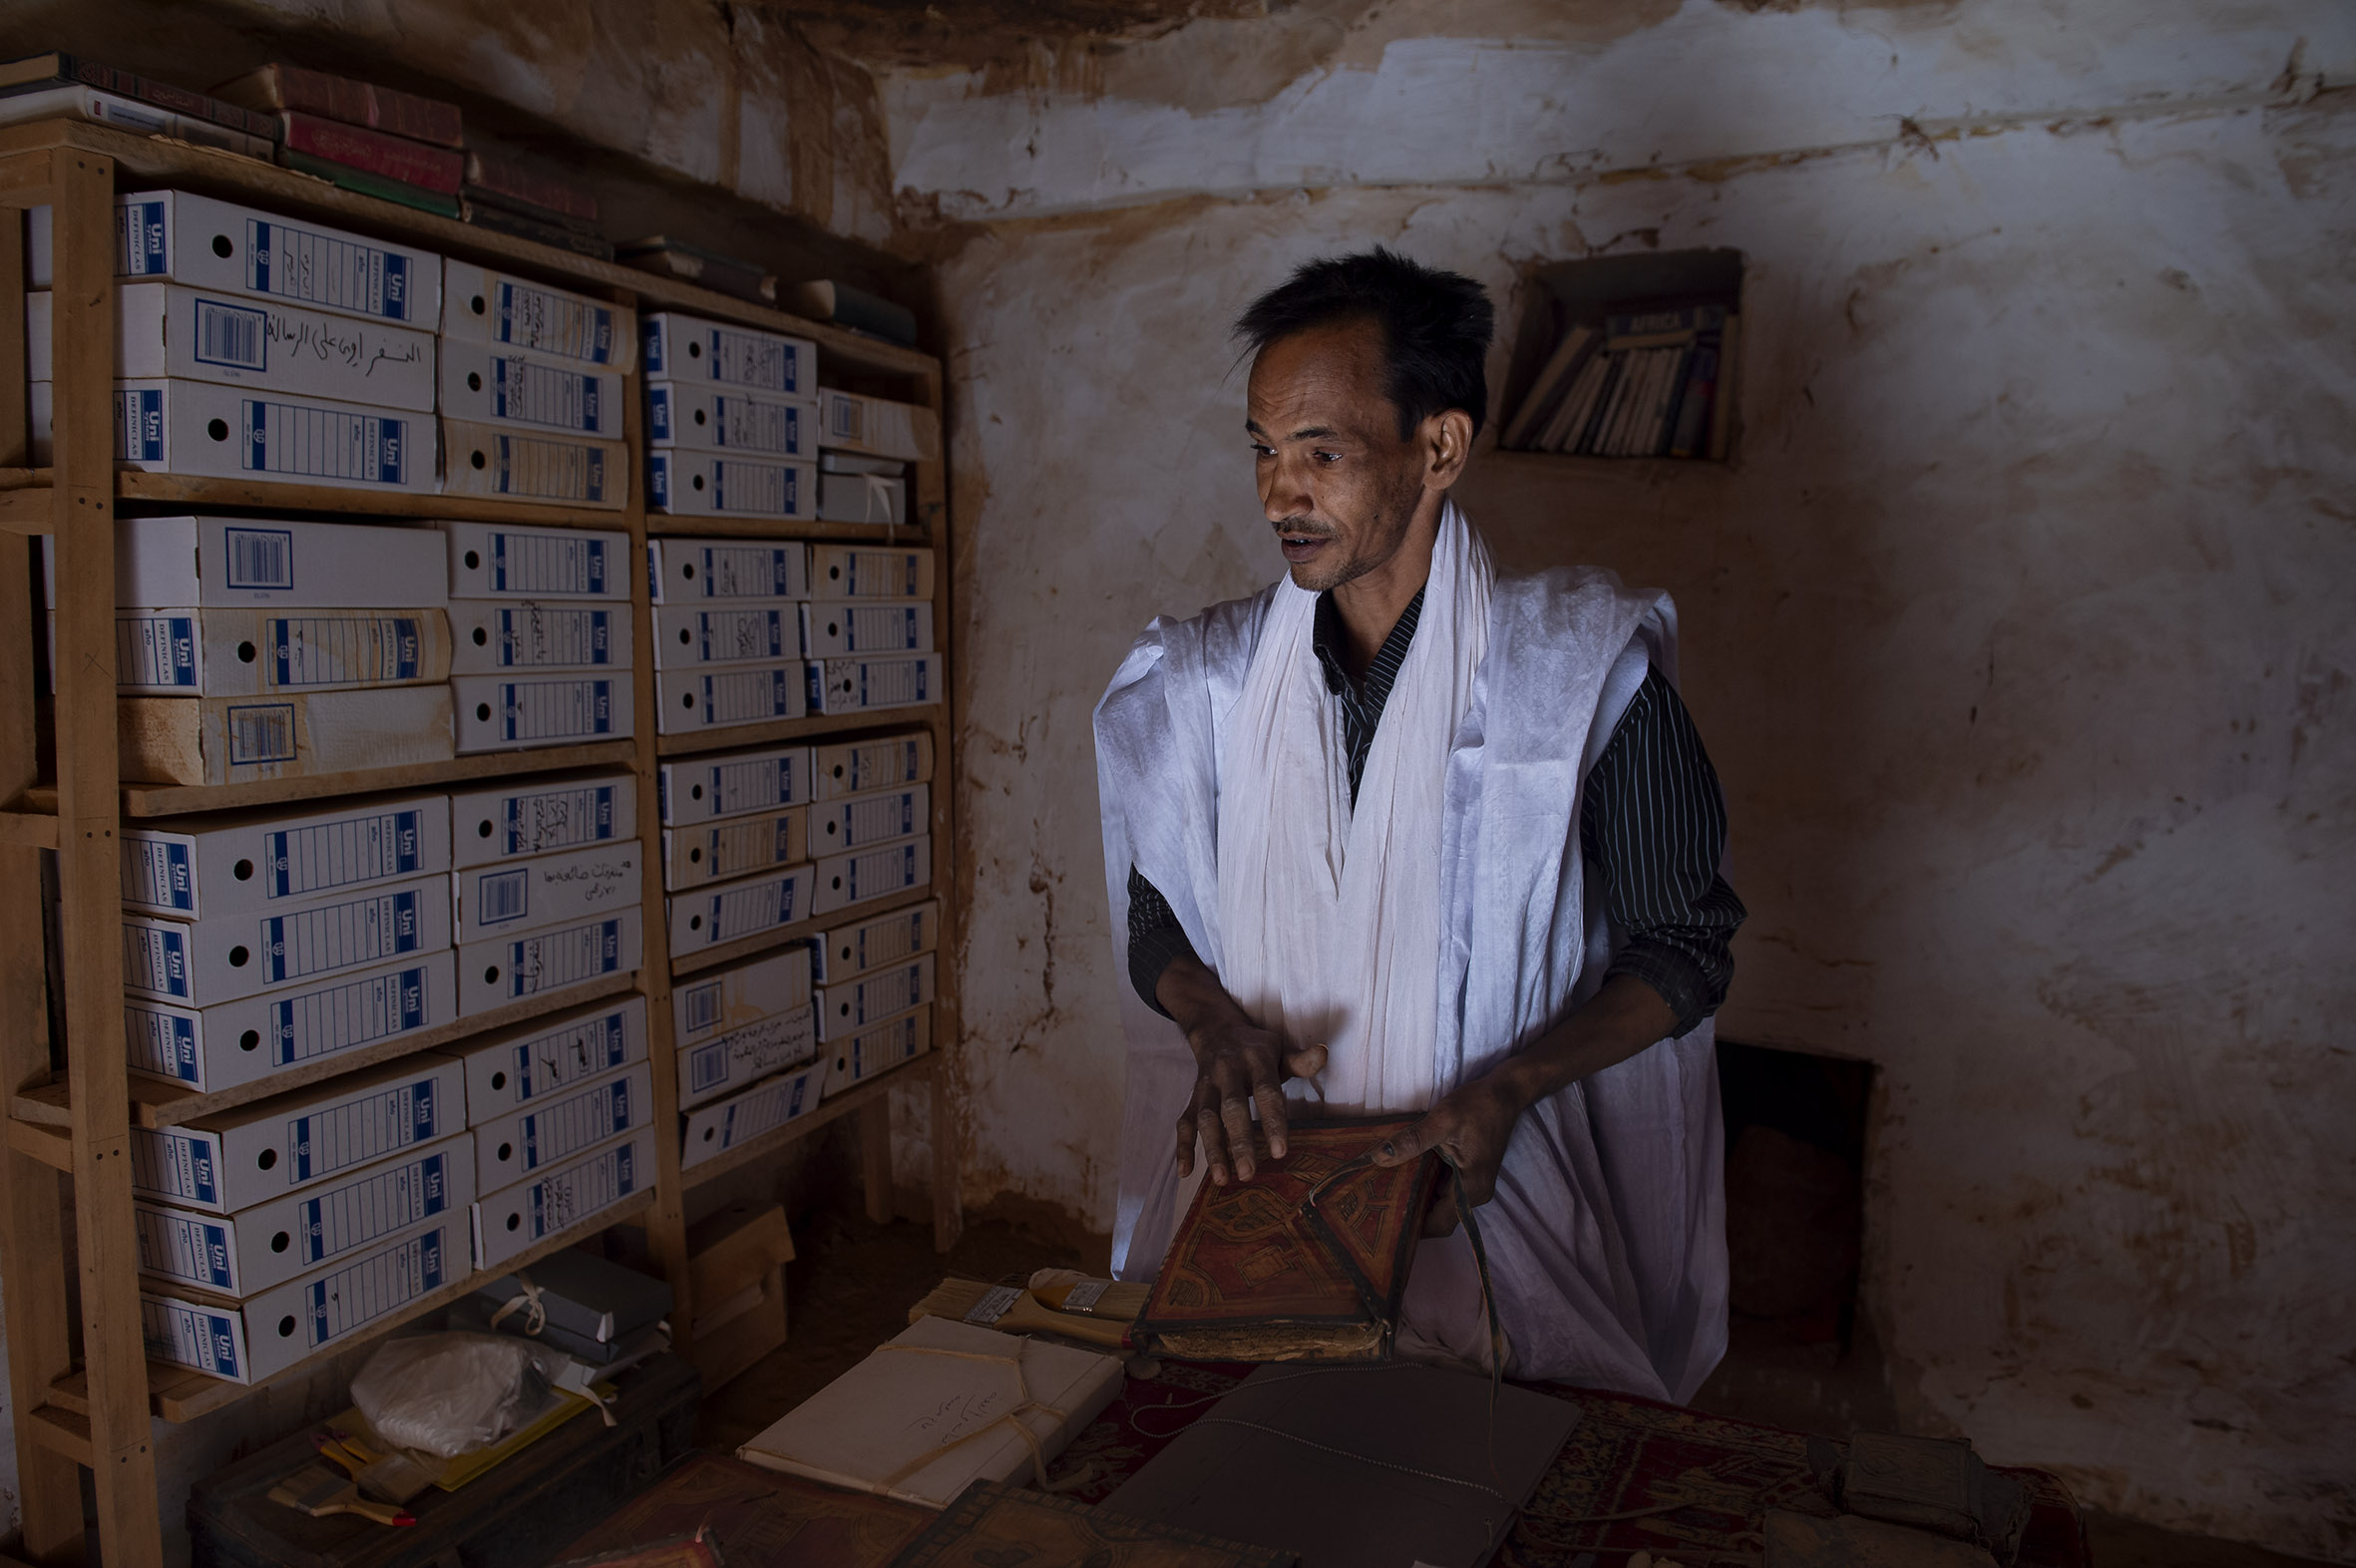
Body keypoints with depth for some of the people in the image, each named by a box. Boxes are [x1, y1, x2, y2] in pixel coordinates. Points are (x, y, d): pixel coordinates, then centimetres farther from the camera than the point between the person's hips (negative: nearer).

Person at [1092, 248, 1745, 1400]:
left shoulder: (1582, 670, -6)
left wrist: (1510, 1085, -15)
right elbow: (1155, 916, 14)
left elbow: (1685, 949, 0)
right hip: (1258, 1190, 2)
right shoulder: (1208, 678, 4)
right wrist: (1213, 1019, -8)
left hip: (1496, 1211, -2)